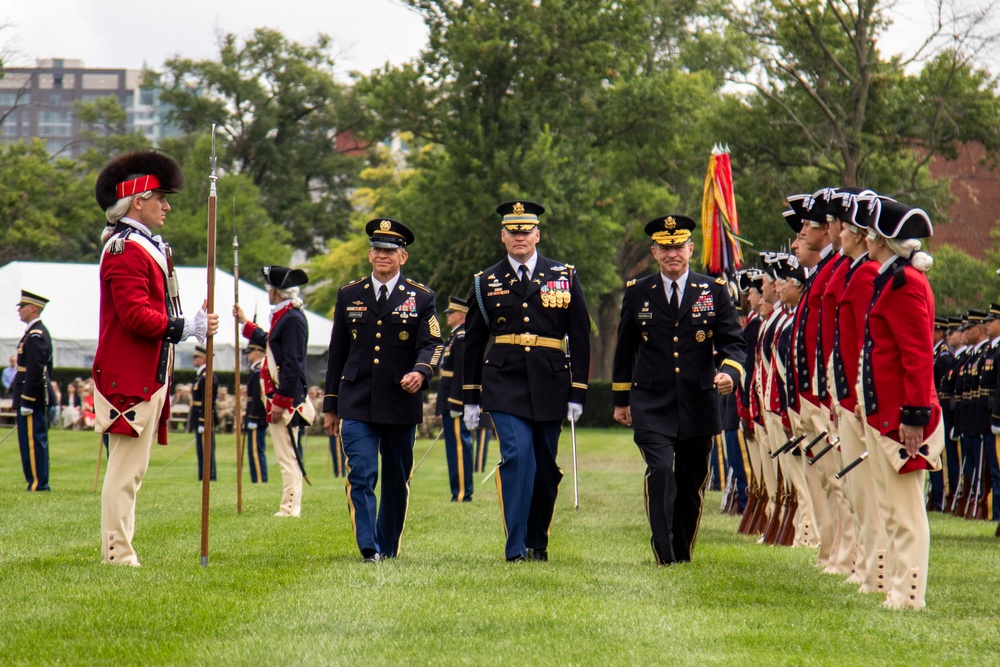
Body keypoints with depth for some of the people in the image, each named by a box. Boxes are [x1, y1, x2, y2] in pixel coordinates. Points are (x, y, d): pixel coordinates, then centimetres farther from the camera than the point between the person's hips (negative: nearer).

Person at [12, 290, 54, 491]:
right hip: (40, 398, 11)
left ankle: (37, 484, -7)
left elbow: (35, 371, -21)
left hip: (32, 398, -11)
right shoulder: (40, 332, 16)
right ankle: (40, 483, 16)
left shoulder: (35, 335, -16)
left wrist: (26, 402, -21)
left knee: (33, 442, -8)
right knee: (38, 443, 12)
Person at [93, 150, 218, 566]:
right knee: (125, 471, -8)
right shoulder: (126, 250, -14)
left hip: (147, 377, 11)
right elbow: (137, 316, -22)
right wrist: (190, 327, -19)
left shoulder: (147, 247, 20)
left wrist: (196, 325, 7)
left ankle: (119, 552, 15)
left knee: (130, 471, 12)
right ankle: (118, 555, -7)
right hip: (130, 380, -11)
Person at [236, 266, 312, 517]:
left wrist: (281, 402, -21)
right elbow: (269, 343, 35)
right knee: (288, 456, 12)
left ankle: (290, 509, -7)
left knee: (288, 457, -8)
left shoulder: (293, 319, -17)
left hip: (288, 400, -10)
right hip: (281, 399, 10)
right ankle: (289, 507, 15)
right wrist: (244, 322, 44)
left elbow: (292, 365, -21)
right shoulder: (284, 317, 15)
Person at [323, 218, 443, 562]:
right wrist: (330, 405, 11)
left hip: (400, 404, 0)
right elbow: (337, 352, 12)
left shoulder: (421, 298, 4)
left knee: (396, 480, 9)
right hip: (357, 404, 0)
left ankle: (388, 547, 22)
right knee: (361, 475, -13)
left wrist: (420, 372, -28)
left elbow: (432, 344, -5)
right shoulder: (349, 295, 9)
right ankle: (369, 549, -19)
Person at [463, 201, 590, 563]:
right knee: (518, 457, -16)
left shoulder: (565, 277, 6)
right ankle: (516, 547, -14)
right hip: (505, 384, -1)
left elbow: (580, 338, 6)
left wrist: (577, 393, 1)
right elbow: (473, 342, 12)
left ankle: (538, 542, 23)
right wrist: (470, 398, 10)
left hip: (550, 384, 1)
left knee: (545, 466, 7)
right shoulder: (486, 282, 7)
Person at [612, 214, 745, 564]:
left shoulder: (714, 290, 3)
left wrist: (729, 372, -21)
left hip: (698, 403, 1)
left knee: (692, 482, 9)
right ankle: (664, 553, -17)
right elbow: (625, 349, 14)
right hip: (652, 403, -1)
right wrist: (621, 398, 16)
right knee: (660, 470, -19)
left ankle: (683, 553, 23)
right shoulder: (637, 292, 5)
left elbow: (733, 342, 0)